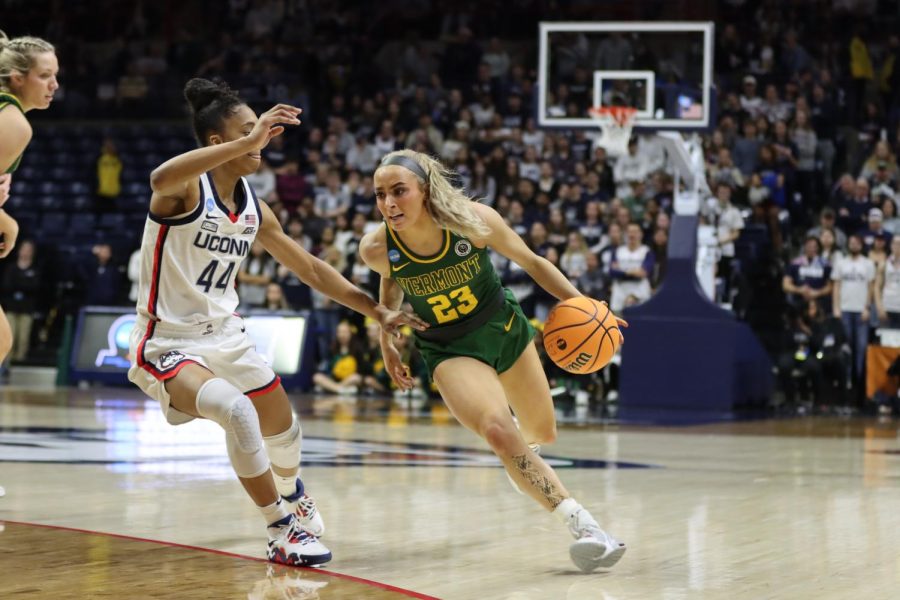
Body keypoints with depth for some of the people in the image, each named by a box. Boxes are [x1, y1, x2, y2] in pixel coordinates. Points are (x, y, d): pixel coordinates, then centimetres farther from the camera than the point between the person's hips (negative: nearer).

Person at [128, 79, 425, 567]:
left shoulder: (253, 210, 2)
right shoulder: (187, 189, -19)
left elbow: (309, 268, 13)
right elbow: (160, 178, -46)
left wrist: (377, 312, 11)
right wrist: (248, 142, -49)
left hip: (224, 334, 8)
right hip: (169, 343, -8)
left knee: (283, 428, 20)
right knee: (237, 411, -31)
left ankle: (289, 491, 56)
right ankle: (282, 534, -17)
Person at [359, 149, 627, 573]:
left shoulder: (473, 220, -26)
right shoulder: (377, 248, -22)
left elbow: (530, 261, -10)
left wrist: (580, 303, -19)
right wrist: (387, 344, 6)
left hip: (505, 330, 2)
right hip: (451, 351, -1)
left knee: (542, 434, 17)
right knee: (497, 430, -28)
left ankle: (522, 446, 57)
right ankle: (581, 525, -27)